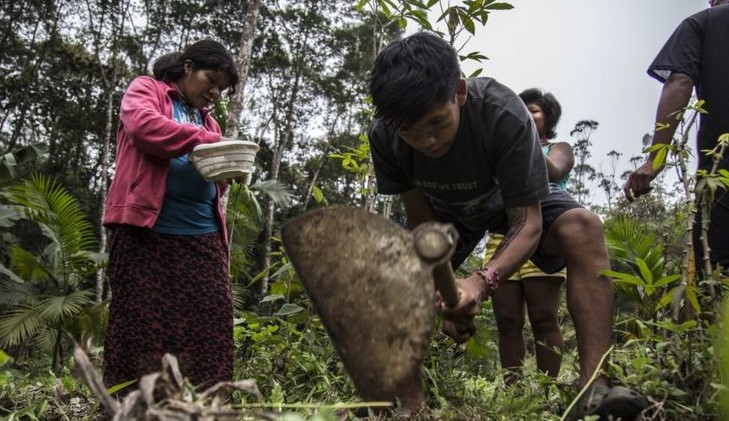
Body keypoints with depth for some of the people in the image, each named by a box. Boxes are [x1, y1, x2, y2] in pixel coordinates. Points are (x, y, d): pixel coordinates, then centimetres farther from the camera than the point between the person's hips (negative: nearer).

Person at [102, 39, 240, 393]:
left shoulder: (206, 119, 26)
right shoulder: (146, 89, 9)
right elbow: (143, 125, -14)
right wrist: (207, 140, -14)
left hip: (202, 236, 6)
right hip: (146, 231, -6)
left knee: (207, 327, -3)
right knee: (141, 324, -5)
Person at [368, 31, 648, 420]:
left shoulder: (505, 116, -40)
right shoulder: (384, 136, -30)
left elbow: (527, 223, -35)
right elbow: (423, 222, -19)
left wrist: (483, 280, -52)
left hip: (514, 200, -3)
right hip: (447, 211, 3)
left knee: (582, 228, -32)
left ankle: (593, 386, -36)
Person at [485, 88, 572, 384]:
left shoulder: (558, 148, 18)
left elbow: (553, 172, -5)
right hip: (501, 238, 3)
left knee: (543, 318, -9)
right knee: (507, 321, -3)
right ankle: (512, 388, -1)